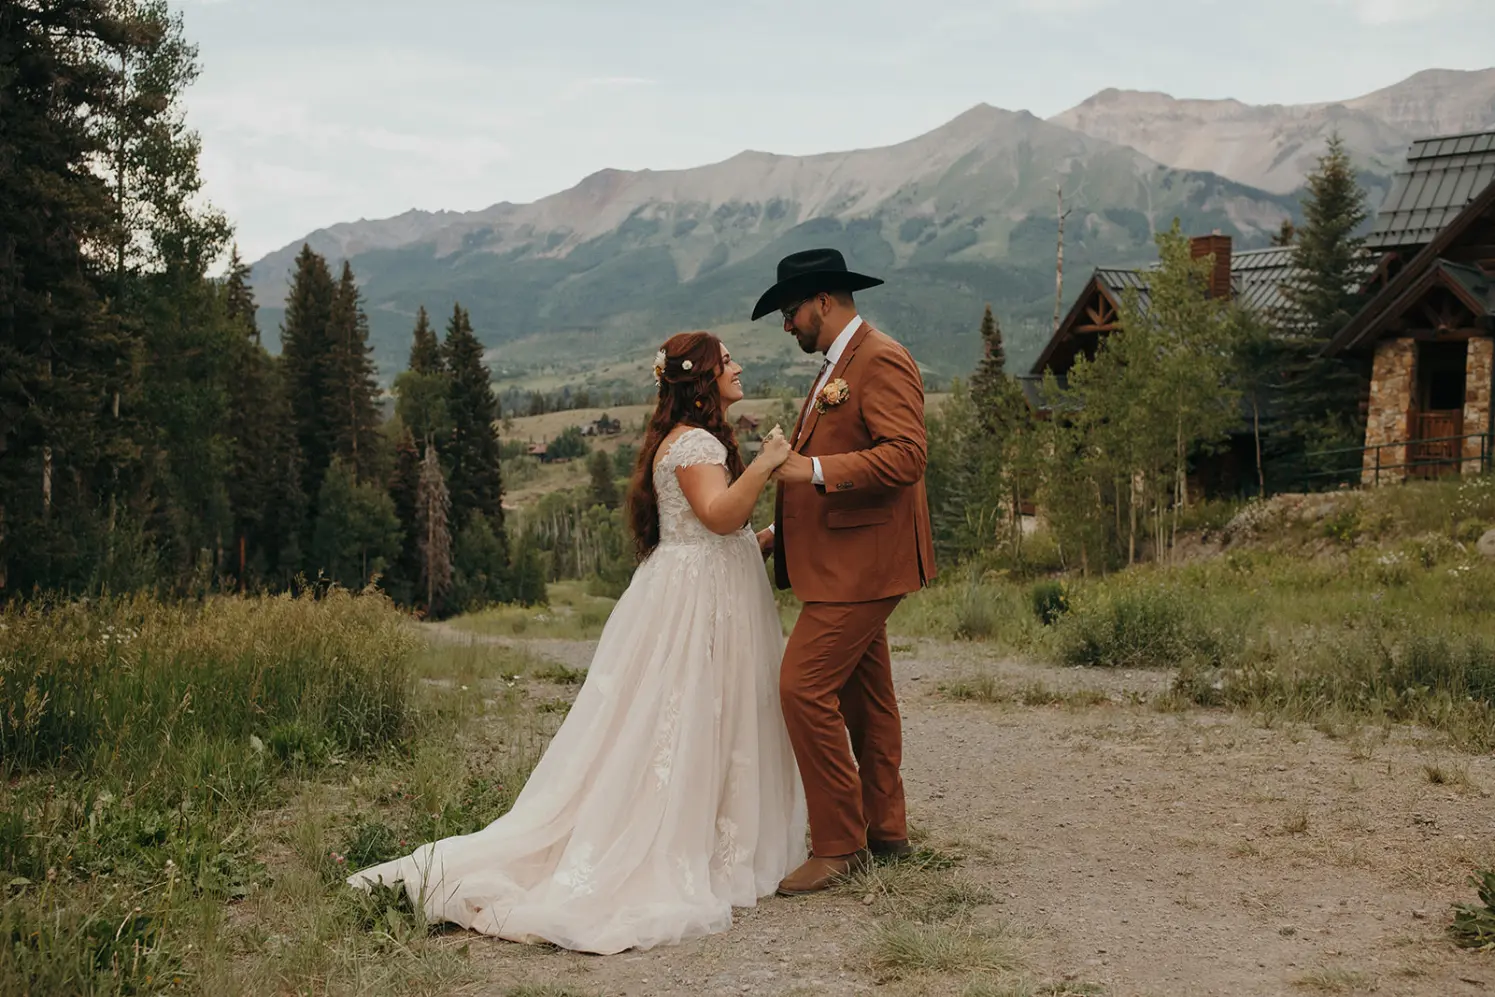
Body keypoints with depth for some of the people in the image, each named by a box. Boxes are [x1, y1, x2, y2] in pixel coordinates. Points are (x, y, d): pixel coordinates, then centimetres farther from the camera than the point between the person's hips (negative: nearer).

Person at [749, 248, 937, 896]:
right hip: (842, 561, 11)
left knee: (805, 687, -13)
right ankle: (883, 827, 27)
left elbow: (906, 454, -25)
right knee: (863, 694, 16)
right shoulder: (836, 368, 19)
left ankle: (839, 844, -5)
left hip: (862, 563, -11)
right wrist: (780, 532, 18)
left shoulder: (882, 362, -13)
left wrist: (814, 470, -29)